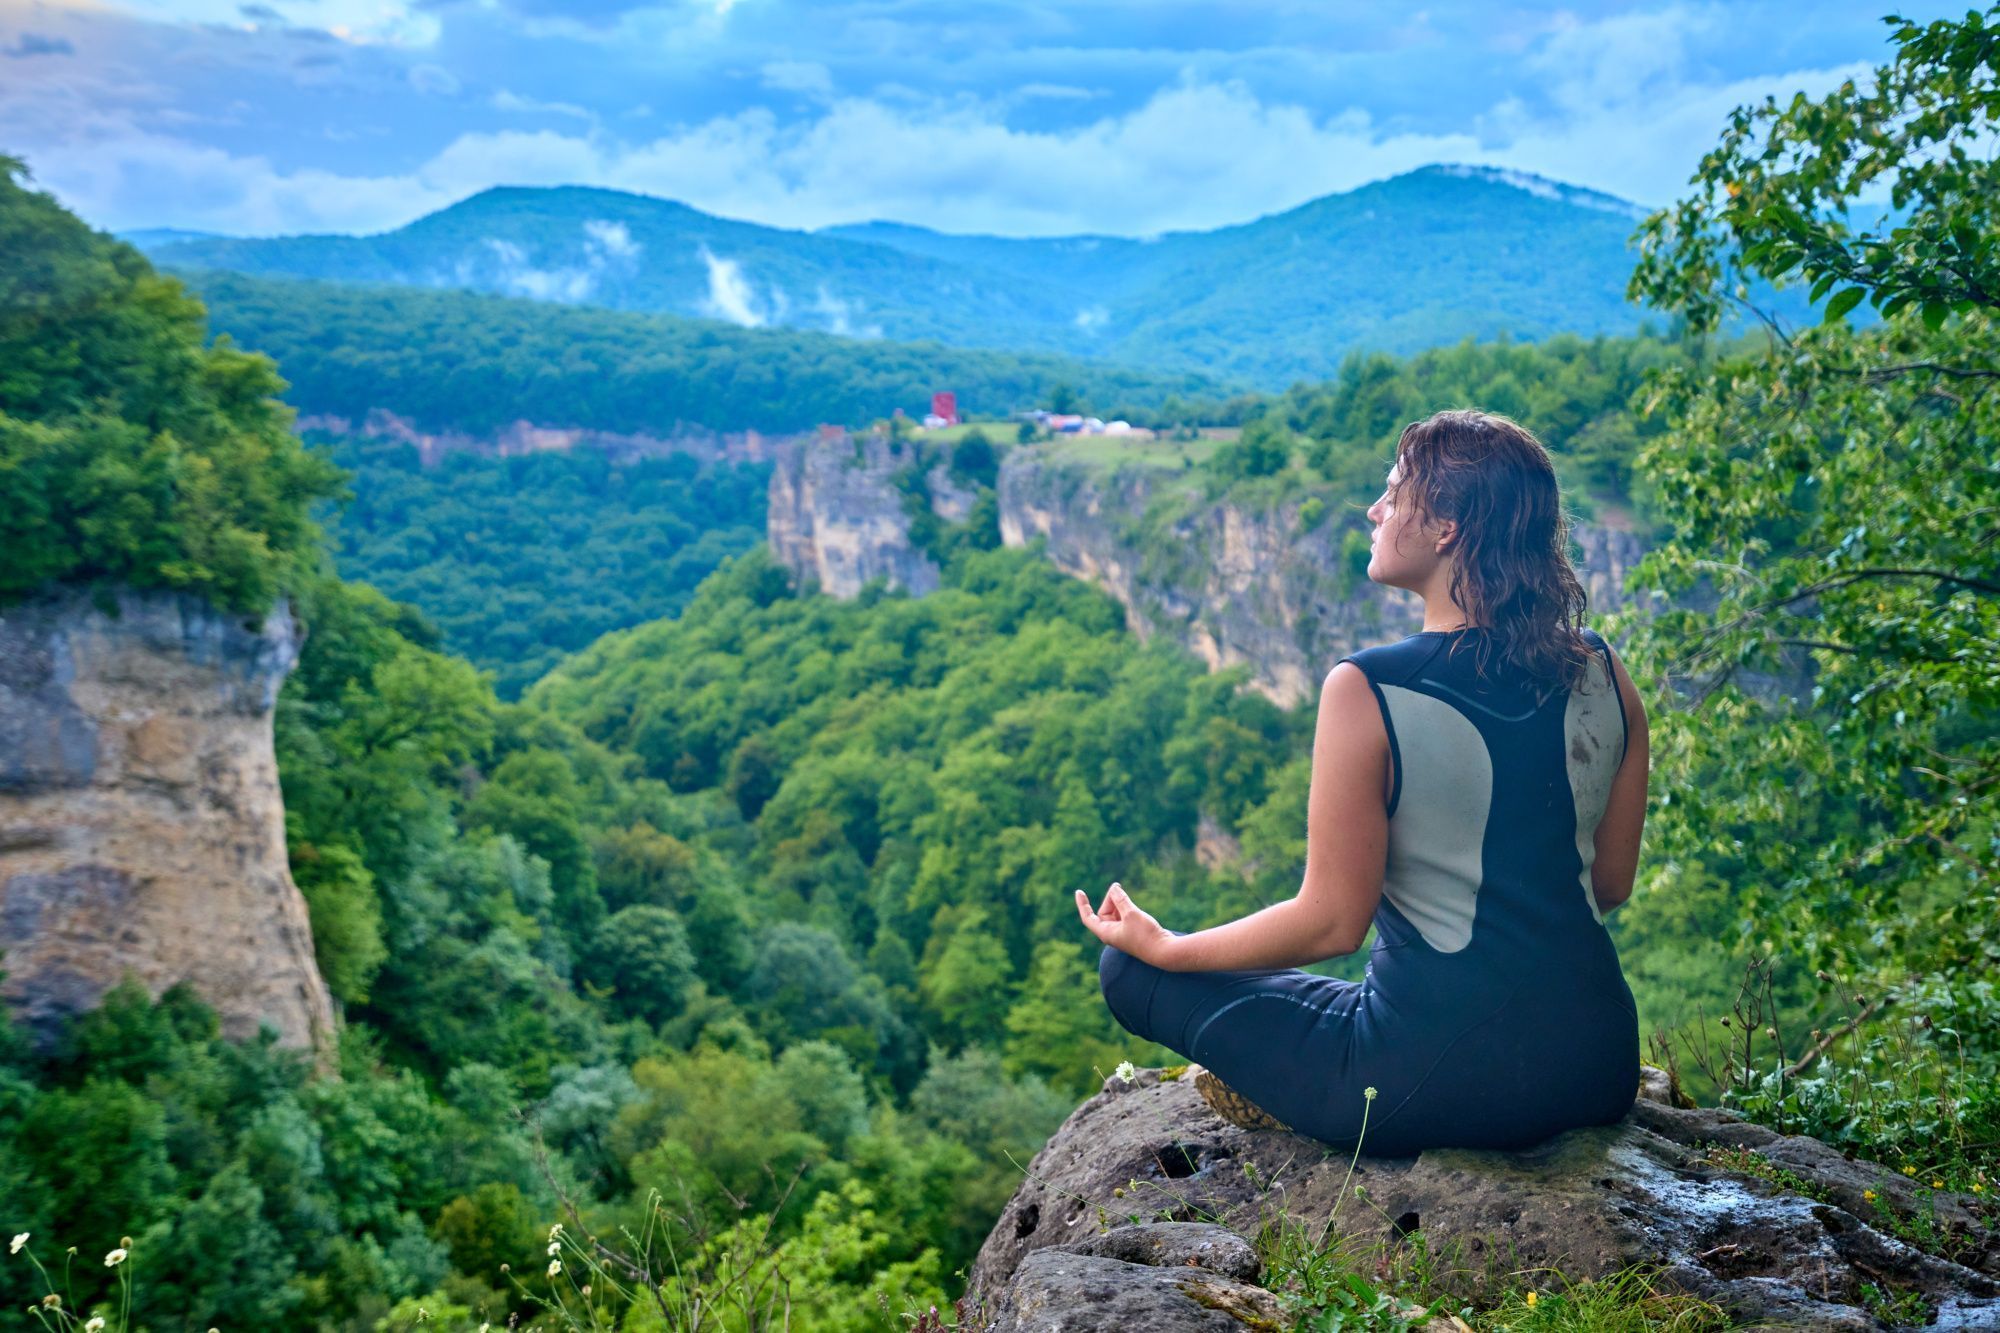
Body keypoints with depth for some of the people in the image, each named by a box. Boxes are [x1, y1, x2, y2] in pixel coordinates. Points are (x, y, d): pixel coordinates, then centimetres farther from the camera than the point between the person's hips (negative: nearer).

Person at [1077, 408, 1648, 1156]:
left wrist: (1163, 947, 0)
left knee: (1131, 969, 7)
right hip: (1600, 1072, 6)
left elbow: (1332, 923, -14)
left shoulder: (1367, 691, -19)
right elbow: (1612, 884, 8)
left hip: (1437, 1088, -6)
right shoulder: (1602, 672, -3)